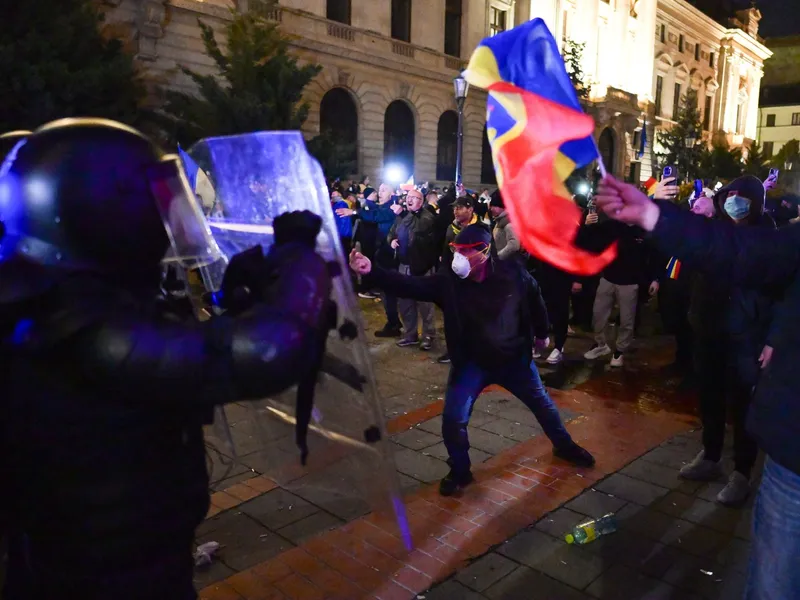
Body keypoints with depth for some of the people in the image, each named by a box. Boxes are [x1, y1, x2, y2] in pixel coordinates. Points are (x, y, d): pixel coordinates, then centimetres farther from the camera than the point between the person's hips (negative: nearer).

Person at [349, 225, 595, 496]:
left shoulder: (513, 273, -16)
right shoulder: (448, 280, -18)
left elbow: (535, 299, 2)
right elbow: (408, 285, -27)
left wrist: (542, 333, 15)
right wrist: (372, 271, -42)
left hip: (514, 357, 1)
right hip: (471, 362, 0)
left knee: (542, 404, 19)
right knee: (453, 420, -8)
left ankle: (564, 446, 48)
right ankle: (460, 471, 20)